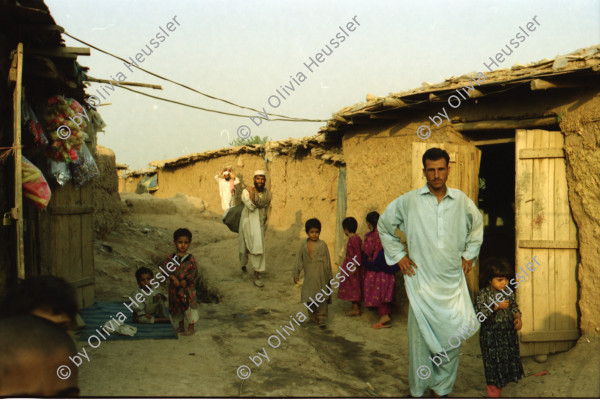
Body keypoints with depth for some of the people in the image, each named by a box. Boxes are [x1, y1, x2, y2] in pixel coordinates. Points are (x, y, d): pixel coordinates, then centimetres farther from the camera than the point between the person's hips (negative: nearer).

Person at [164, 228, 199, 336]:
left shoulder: (190, 259, -6)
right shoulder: (170, 258, -1)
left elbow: (194, 272, -9)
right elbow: (165, 269, -7)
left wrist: (186, 280, -19)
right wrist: (173, 277, -20)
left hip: (188, 288, -3)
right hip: (174, 288, 3)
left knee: (189, 306, 1)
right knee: (177, 307, 15)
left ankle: (191, 328, 18)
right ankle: (181, 326, 34)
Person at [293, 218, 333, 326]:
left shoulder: (322, 245, -5)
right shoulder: (304, 245, 3)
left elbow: (327, 261, 0)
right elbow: (299, 259, 8)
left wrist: (330, 275, 2)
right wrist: (296, 274, 6)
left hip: (321, 276, -3)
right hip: (309, 276, 3)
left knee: (322, 296, -2)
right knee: (309, 296, 7)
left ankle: (322, 318, 6)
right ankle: (313, 315, 26)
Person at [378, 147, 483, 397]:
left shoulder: (461, 201, 5)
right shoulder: (408, 201, -3)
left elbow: (477, 226, 24)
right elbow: (384, 225, 10)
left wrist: (469, 254, 15)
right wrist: (398, 255, 5)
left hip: (453, 282, 2)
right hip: (421, 282, -2)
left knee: (453, 335, 6)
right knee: (420, 337, 3)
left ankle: (442, 388, 24)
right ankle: (417, 390, 20)